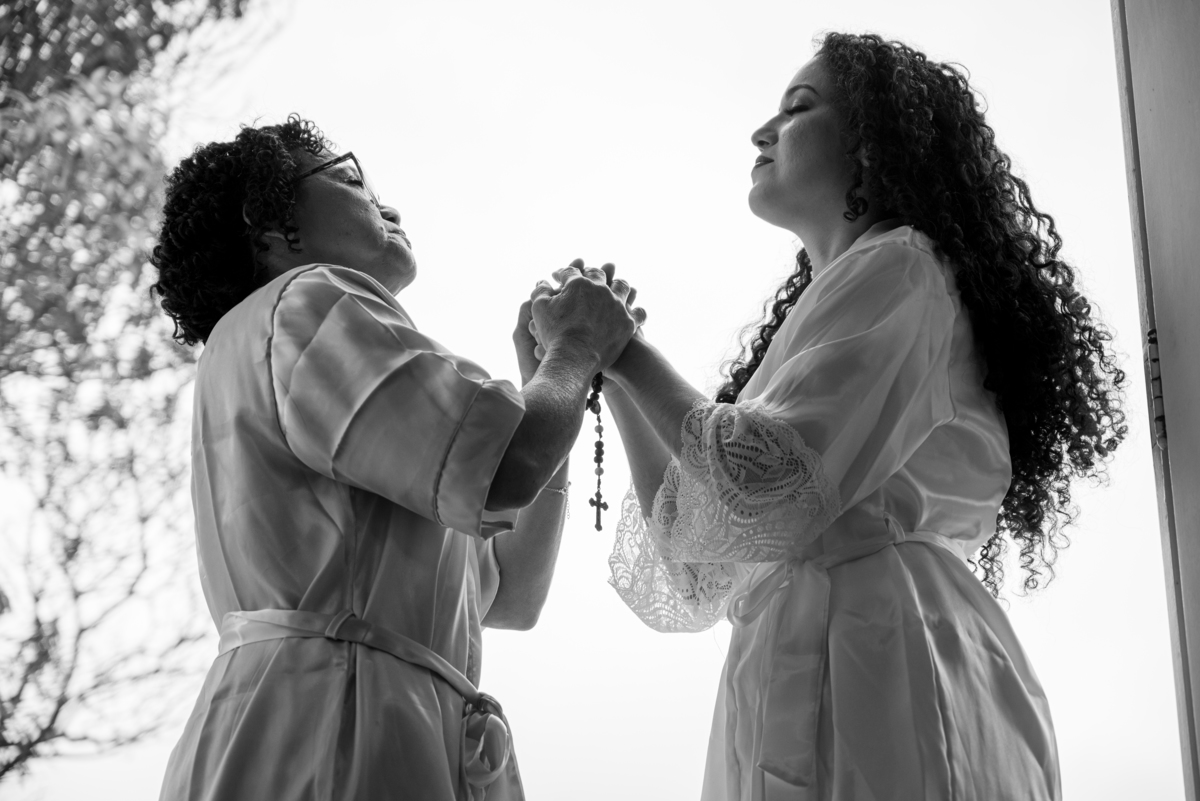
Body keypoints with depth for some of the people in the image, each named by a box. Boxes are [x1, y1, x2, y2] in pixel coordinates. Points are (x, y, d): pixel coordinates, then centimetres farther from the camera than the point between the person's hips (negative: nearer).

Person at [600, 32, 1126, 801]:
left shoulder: (898, 265, -1)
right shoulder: (826, 304, 25)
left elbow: (762, 500, -16)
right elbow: (697, 576, 20)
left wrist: (631, 354, -3)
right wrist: (617, 383, 16)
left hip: (875, 657, -8)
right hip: (803, 672, 8)